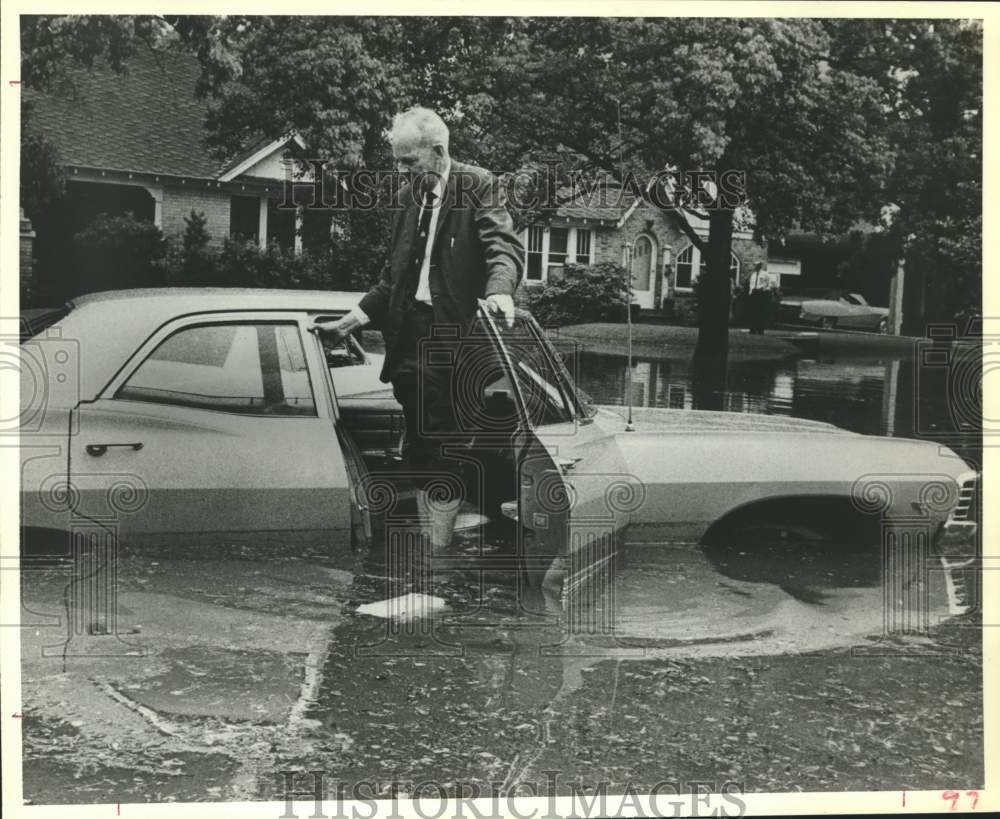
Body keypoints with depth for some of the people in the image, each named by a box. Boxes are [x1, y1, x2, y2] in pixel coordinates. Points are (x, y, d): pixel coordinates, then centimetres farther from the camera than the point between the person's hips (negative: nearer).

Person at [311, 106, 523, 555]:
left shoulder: (477, 185, -2)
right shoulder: (409, 196, 17)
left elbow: (504, 245, -16)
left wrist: (498, 290, -35)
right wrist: (350, 321, 14)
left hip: (449, 336, -7)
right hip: (408, 338, 7)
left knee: (441, 450, -7)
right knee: (419, 454, 10)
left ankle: (438, 547, -2)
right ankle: (427, 542, 17)